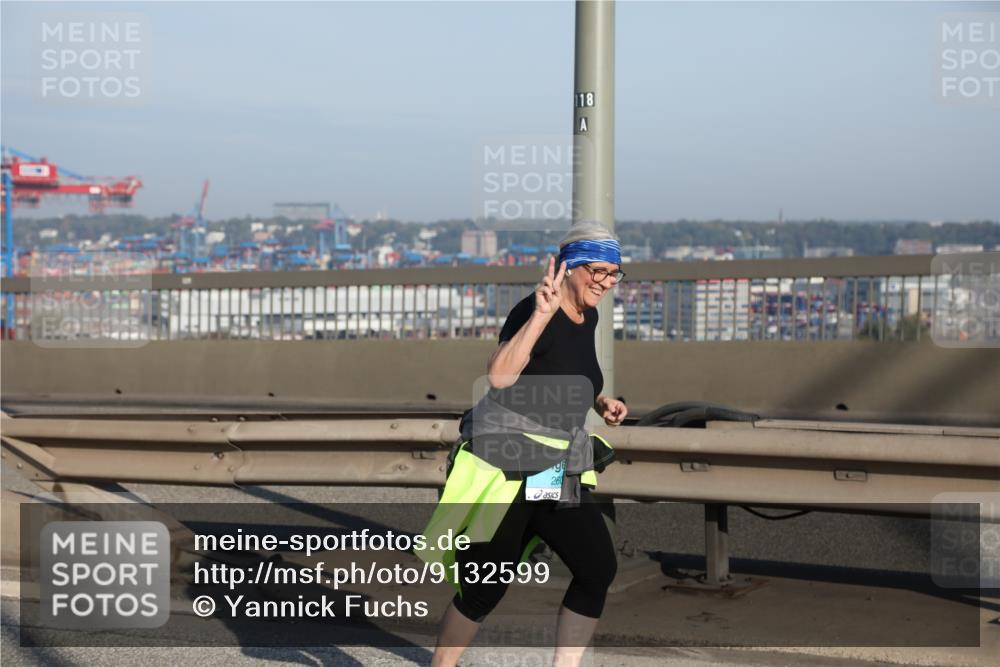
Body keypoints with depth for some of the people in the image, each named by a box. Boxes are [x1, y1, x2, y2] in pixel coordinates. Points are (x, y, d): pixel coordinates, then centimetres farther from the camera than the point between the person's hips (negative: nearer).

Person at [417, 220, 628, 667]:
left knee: (598, 568, -4)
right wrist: (540, 315, -38)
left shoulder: (587, 317, 9)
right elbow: (499, 376, -33)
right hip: (506, 466, -8)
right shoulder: (533, 311, -16)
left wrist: (600, 402, 10)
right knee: (487, 583, -2)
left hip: (560, 470, 8)